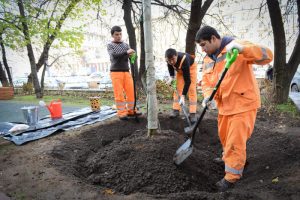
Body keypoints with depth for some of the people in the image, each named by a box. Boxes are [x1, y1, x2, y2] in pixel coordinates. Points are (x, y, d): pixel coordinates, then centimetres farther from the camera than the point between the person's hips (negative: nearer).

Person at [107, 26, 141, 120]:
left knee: (131, 92, 1)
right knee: (119, 94, -6)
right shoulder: (110, 45, 5)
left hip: (126, 72, 4)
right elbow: (114, 56, -15)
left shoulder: (126, 45, 17)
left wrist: (131, 54, -19)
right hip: (116, 73, -4)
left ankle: (130, 111, 13)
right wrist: (126, 52, -28)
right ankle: (121, 113, 0)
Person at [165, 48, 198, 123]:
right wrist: (171, 76, -14)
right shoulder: (169, 60, -30)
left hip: (191, 67, -5)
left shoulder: (184, 60, -44)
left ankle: (192, 113, -10)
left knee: (192, 90, -12)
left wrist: (183, 96, -45)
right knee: (177, 88, -2)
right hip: (179, 69, 5)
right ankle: (176, 110, 5)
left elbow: (187, 80, -42)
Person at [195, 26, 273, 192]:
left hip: (243, 103, -7)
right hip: (224, 105, 8)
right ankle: (228, 158, 51)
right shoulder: (208, 60, 7)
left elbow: (267, 56, -23)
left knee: (235, 142, -2)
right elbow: (206, 82, 5)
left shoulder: (237, 49, -15)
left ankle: (232, 176, 16)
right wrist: (207, 96, -17)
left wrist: (243, 49, -40)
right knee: (224, 137, 23)